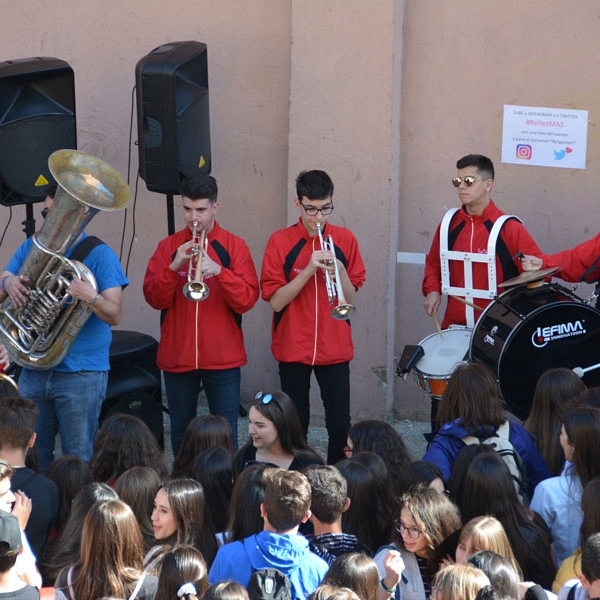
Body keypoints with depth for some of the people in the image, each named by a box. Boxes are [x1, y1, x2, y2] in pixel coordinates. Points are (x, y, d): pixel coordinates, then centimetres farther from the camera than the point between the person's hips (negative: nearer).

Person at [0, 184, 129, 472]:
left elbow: (115, 316, -12)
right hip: (34, 370, 5)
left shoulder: (99, 254, -6)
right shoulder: (31, 247, 9)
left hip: (82, 375, -5)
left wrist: (91, 297, -33)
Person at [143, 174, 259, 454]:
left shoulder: (234, 246, 0)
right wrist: (174, 266, -19)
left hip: (222, 357, -2)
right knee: (181, 432, 9)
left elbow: (247, 300, -8)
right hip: (177, 356, 2)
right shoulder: (169, 246, 5)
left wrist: (218, 270, -22)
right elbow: (155, 299, -3)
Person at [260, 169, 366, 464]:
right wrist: (308, 270, -20)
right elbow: (276, 301, -10)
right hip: (293, 348, -1)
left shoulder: (345, 240, 1)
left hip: (334, 348, 1)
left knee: (340, 426, -3)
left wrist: (339, 270, -16)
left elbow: (349, 298, 2)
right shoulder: (281, 241, -4)